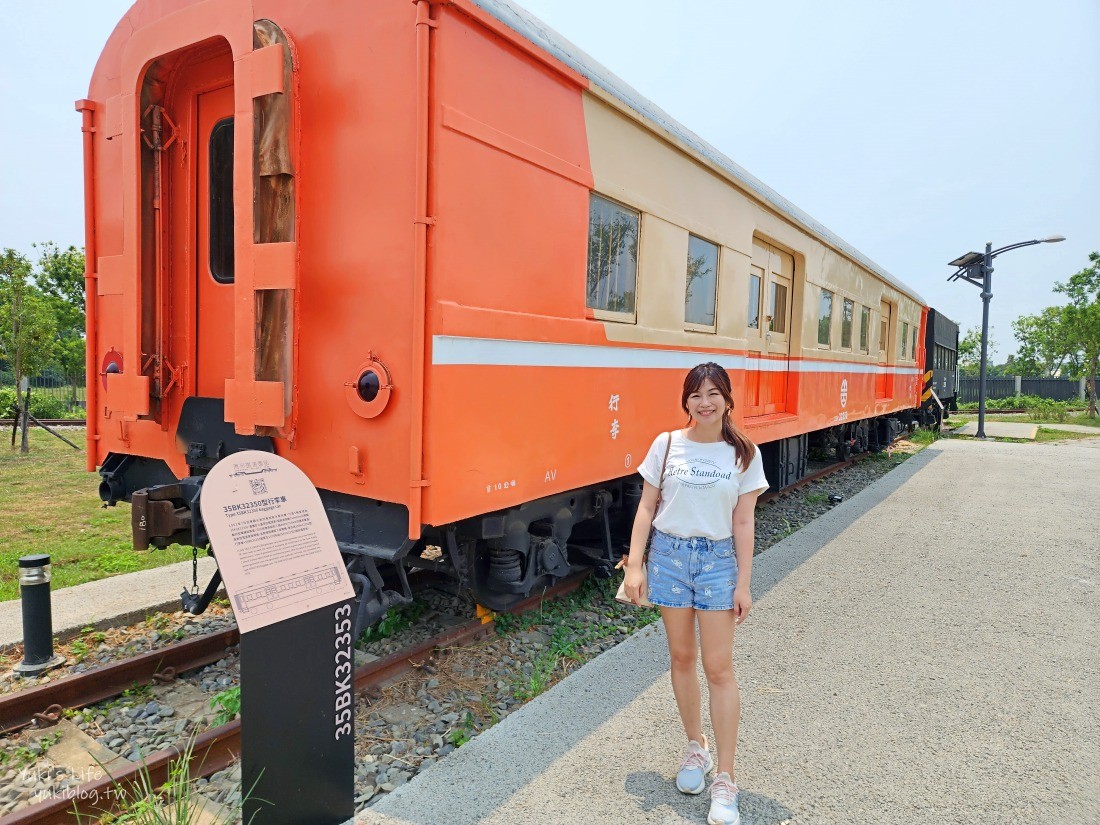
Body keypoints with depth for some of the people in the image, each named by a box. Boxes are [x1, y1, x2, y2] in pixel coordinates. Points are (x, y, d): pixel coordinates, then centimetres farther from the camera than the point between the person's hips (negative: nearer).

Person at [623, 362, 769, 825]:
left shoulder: (744, 454, -3)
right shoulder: (666, 445, -2)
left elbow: (743, 522, -2)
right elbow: (646, 507, 0)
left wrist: (743, 583, -4)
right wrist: (634, 565, -5)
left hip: (718, 560, -1)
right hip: (669, 556, 1)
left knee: (719, 668, 0)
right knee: (682, 658, 13)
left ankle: (724, 780, 10)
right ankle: (695, 748, 33)